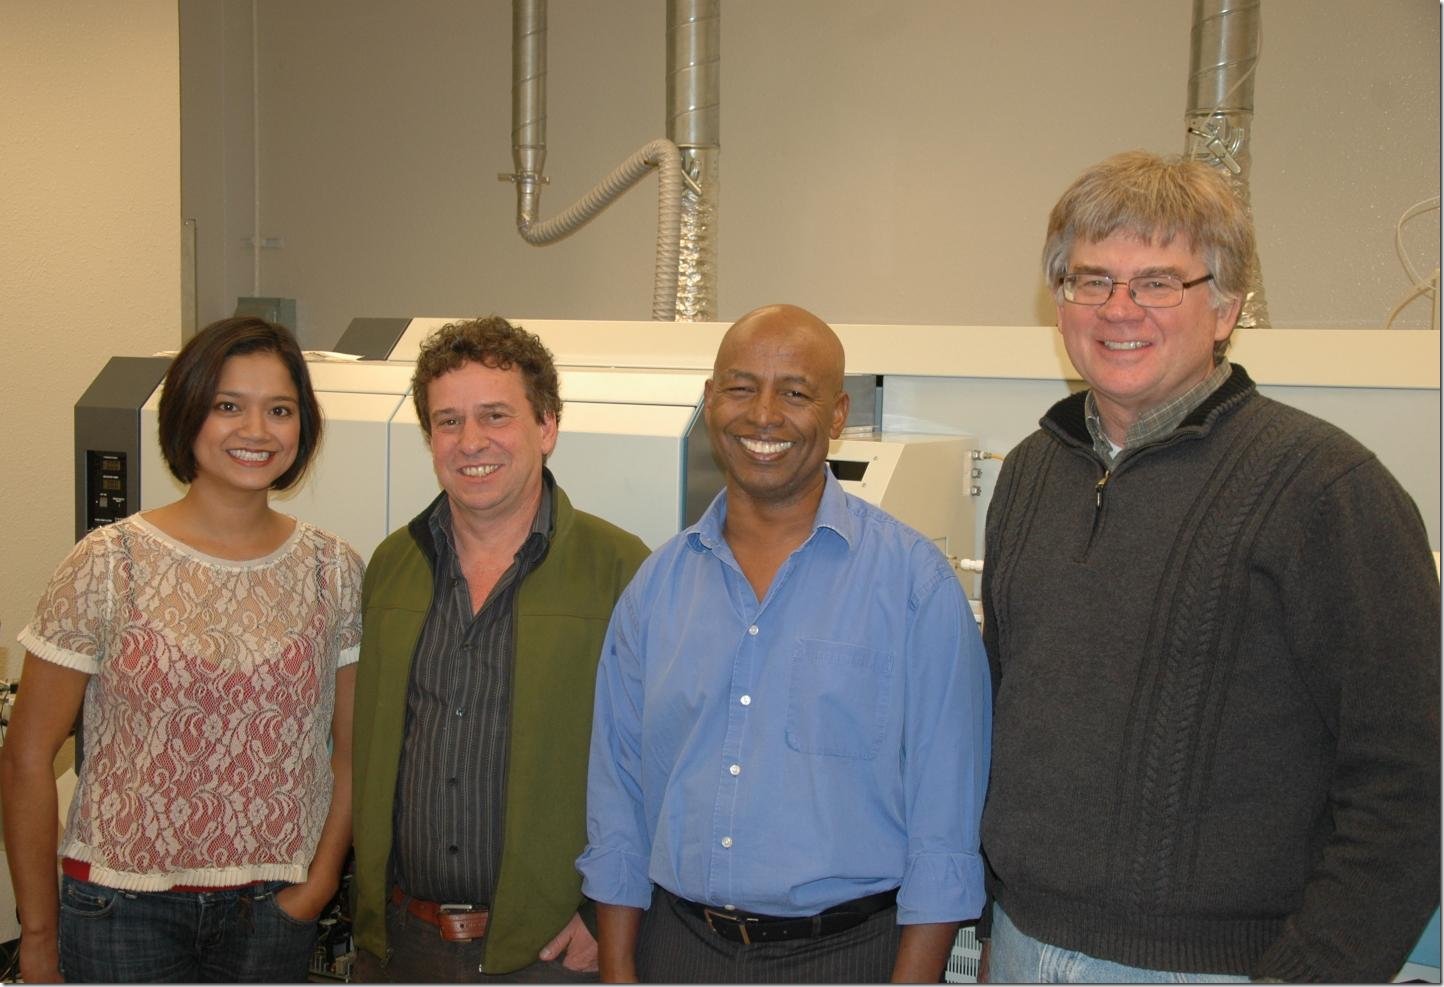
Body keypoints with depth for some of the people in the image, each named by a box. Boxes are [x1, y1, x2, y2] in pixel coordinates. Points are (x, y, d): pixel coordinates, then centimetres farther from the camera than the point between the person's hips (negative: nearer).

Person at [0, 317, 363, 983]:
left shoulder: (334, 570, -1)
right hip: (123, 901, -2)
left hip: (275, 903, 2)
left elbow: (353, 747, 5)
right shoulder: (108, 565, -8)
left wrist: (319, 883, -2)